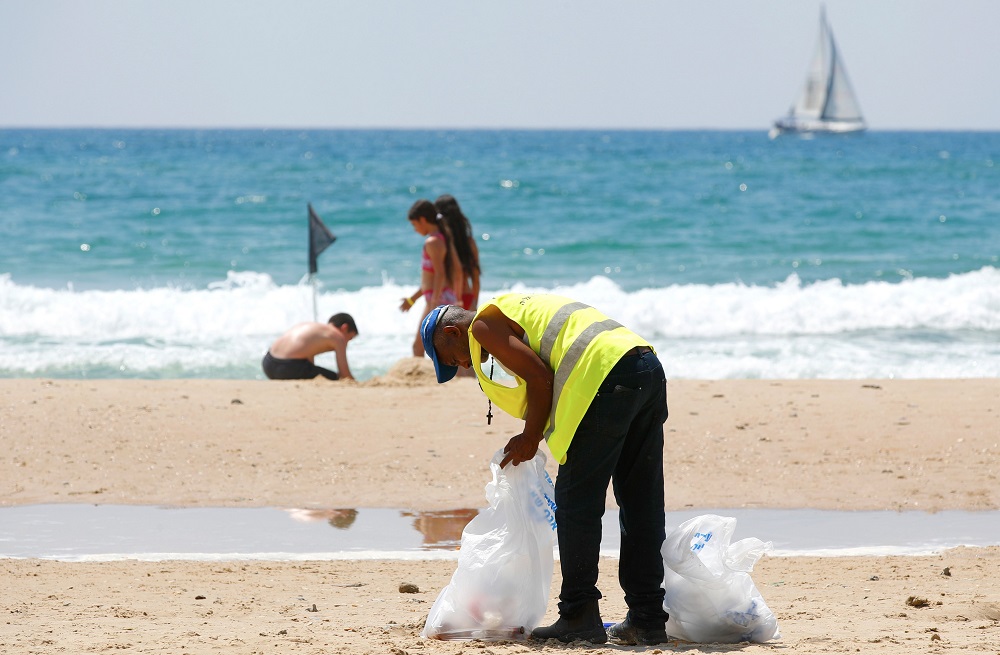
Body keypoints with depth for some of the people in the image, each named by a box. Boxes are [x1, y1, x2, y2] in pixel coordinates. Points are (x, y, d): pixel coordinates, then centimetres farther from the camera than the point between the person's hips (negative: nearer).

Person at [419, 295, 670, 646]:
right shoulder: (522, 307, 32)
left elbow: (540, 379, -6)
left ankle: (579, 617, 0)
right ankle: (647, 620, 13)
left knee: (575, 501, 0)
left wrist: (530, 438, 5)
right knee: (640, 506, 11)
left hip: (609, 374, -9)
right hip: (648, 367, 9)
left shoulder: (484, 325, 4)